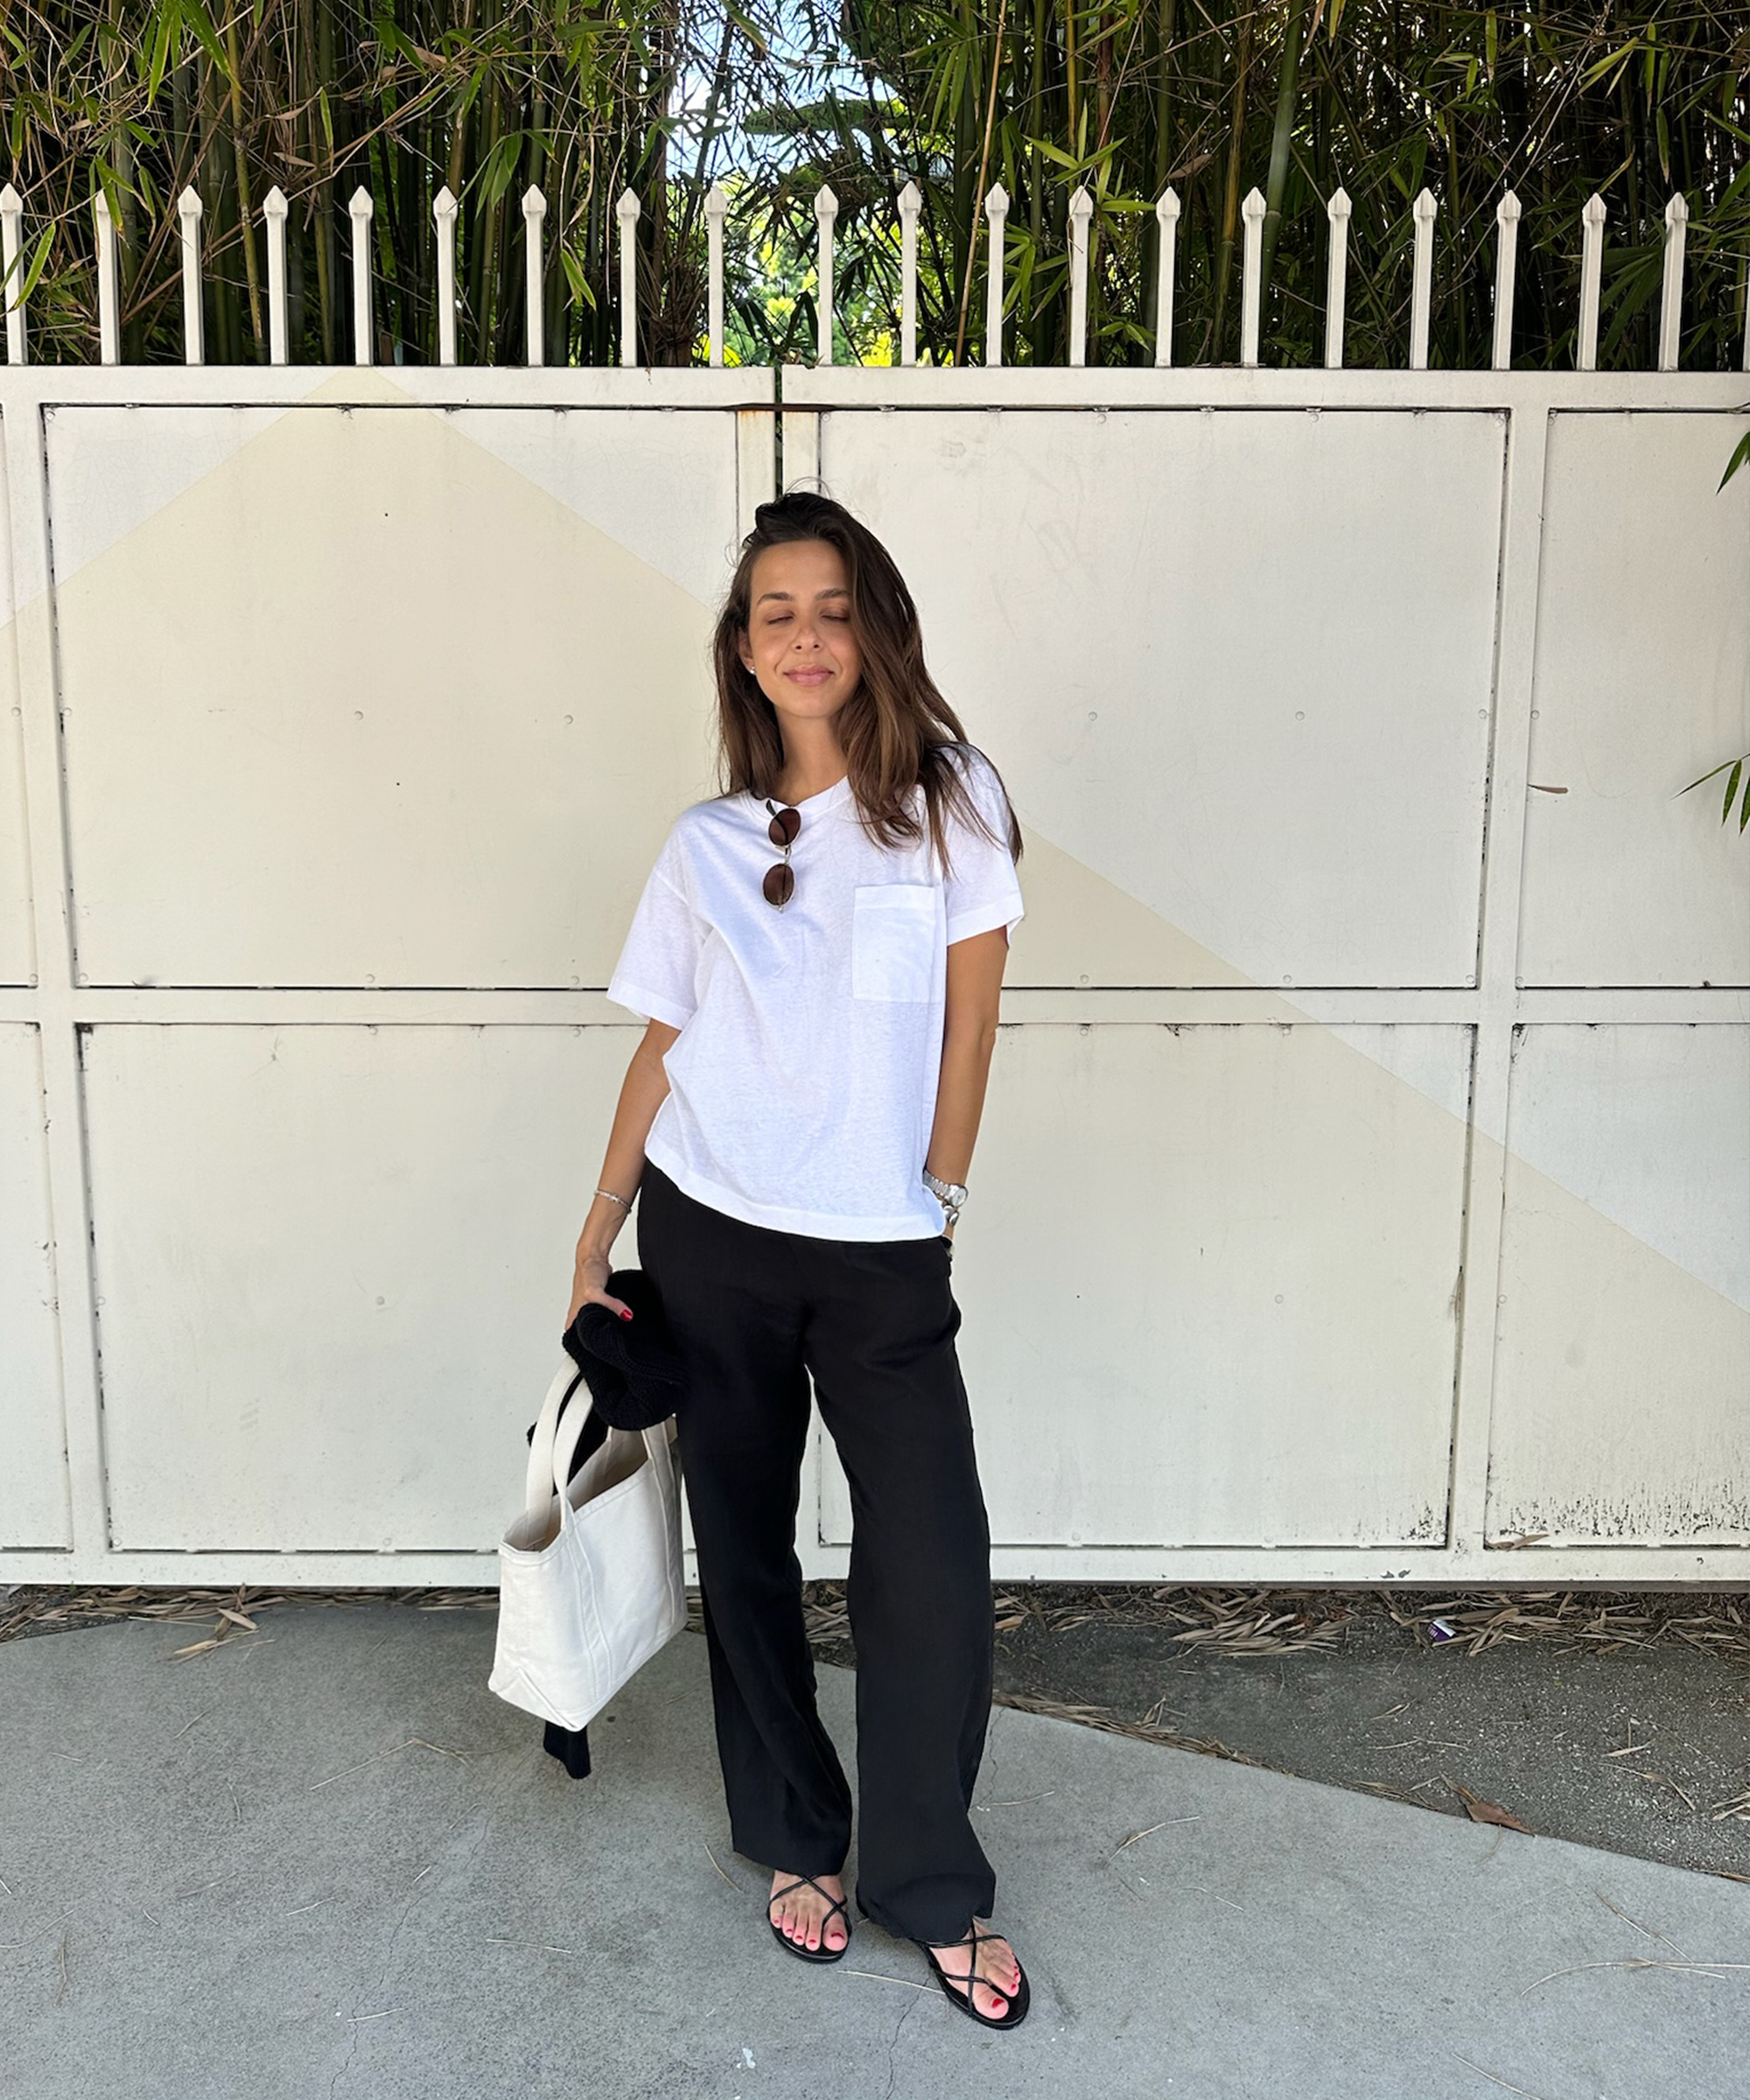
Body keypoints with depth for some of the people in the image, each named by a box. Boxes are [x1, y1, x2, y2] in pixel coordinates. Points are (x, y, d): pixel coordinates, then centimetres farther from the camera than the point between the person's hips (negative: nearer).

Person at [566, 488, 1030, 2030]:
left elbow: (970, 1017, -1)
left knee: (936, 1571, -2)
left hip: (883, 1258, -2)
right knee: (745, 1551, 12)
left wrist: (936, 1200, 0)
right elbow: (662, 1043, 7)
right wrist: (599, 1237, 6)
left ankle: (930, 1886, 20)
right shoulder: (705, 845, 4)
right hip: (711, 1239, 2)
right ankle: (796, 1842, 33)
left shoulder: (949, 798, -2)